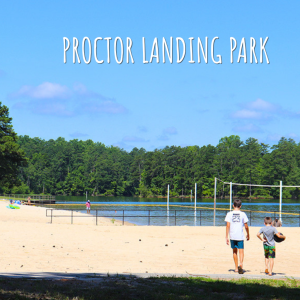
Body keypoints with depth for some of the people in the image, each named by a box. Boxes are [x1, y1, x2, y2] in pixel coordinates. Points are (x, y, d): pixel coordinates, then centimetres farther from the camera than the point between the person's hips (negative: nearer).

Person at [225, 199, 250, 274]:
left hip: (232, 236, 2)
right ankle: (240, 264, -30)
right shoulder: (243, 214, 0)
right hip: (240, 236, -2)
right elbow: (246, 226, 3)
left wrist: (226, 237, -2)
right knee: (241, 251, -4)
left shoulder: (229, 214, 1)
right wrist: (248, 235, 18)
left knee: (234, 251, 15)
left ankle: (236, 268, 24)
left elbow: (228, 225, -5)